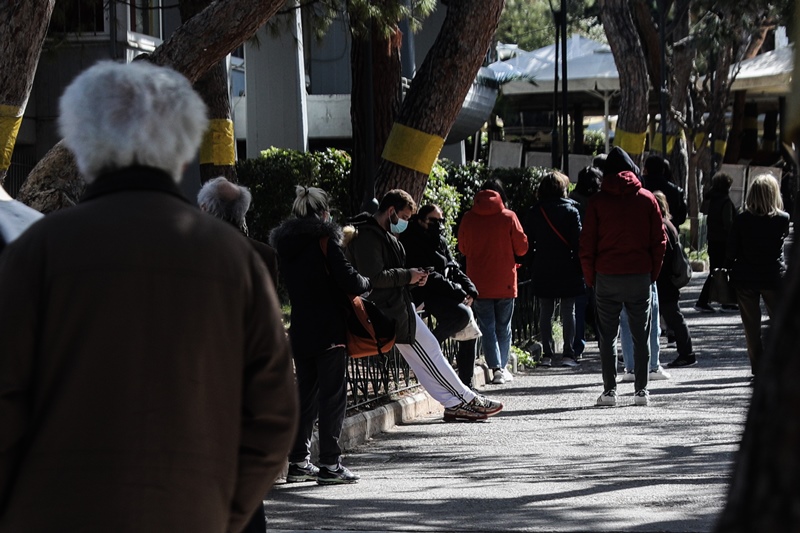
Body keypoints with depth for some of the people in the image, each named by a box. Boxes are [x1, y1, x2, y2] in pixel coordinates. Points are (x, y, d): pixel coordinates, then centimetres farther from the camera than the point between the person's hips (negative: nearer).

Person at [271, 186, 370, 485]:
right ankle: (330, 464, -5)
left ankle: (298, 462, 14)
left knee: (306, 393, 13)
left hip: (300, 332, 6)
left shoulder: (283, 244, 9)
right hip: (330, 331, -6)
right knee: (333, 394, -3)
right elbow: (349, 282, -14)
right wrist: (368, 283, 6)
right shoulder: (325, 239, -10)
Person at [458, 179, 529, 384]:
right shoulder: (508, 217, -7)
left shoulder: (468, 219, -2)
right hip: (504, 283, 0)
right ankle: (503, 366, 16)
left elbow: (463, 248, 9)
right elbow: (522, 248, -1)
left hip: (479, 282, 1)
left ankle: (496, 367, -9)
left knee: (487, 328, 3)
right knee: (503, 327, 13)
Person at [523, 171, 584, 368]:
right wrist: (580, 267, -2)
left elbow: (528, 243, 4)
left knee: (545, 313, 7)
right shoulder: (570, 211, -5)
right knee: (568, 311, 3)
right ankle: (568, 354, -2)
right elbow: (577, 241, -8)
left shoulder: (533, 213, 3)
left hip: (542, 270, 2)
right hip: (566, 270, -2)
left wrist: (531, 267, 10)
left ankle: (547, 354, 4)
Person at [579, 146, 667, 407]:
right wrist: (653, 273, 11)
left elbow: (587, 243, -1)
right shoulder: (646, 198, 4)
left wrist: (590, 277, 7)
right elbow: (659, 240, 4)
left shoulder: (598, 201, 0)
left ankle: (610, 390, 2)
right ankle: (641, 390, 7)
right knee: (641, 336, 8)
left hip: (606, 277, -1)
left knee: (607, 336, 6)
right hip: (640, 276, 1)